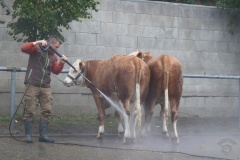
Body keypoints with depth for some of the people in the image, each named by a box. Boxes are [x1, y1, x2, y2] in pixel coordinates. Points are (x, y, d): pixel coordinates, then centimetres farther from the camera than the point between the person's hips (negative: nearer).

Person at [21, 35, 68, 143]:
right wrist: (37, 42, -23)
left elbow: (56, 71, 10)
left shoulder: (53, 56, 16)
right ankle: (28, 135, 4)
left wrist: (61, 63, -6)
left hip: (45, 87, 6)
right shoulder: (37, 48, -3)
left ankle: (43, 135, 9)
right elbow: (23, 48, -18)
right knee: (29, 111, -4)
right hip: (32, 85, -6)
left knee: (46, 111, 3)